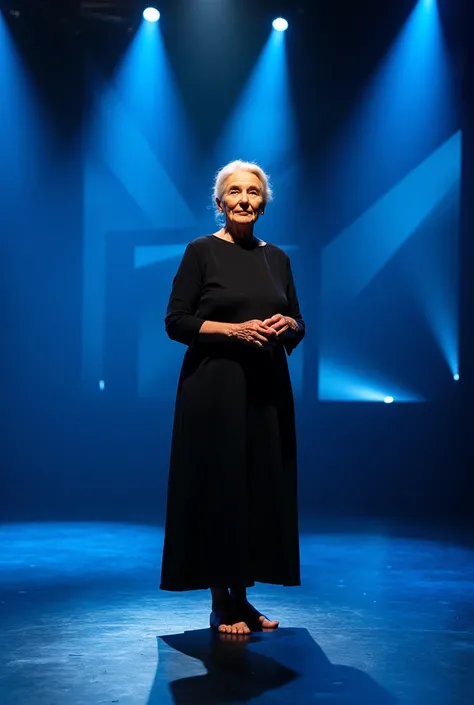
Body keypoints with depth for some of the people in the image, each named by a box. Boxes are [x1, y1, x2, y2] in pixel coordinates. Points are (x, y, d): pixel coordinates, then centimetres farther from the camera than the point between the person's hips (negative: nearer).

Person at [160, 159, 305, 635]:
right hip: (214, 386, -5)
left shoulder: (276, 257, 13)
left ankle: (242, 596, 16)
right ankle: (220, 603, 7)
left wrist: (287, 325, -7)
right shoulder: (202, 251, -1)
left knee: (262, 486, 4)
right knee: (217, 484, -4)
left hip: (267, 387, 5)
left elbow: (298, 324, 16)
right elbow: (176, 321, -6)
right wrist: (235, 329, -17)